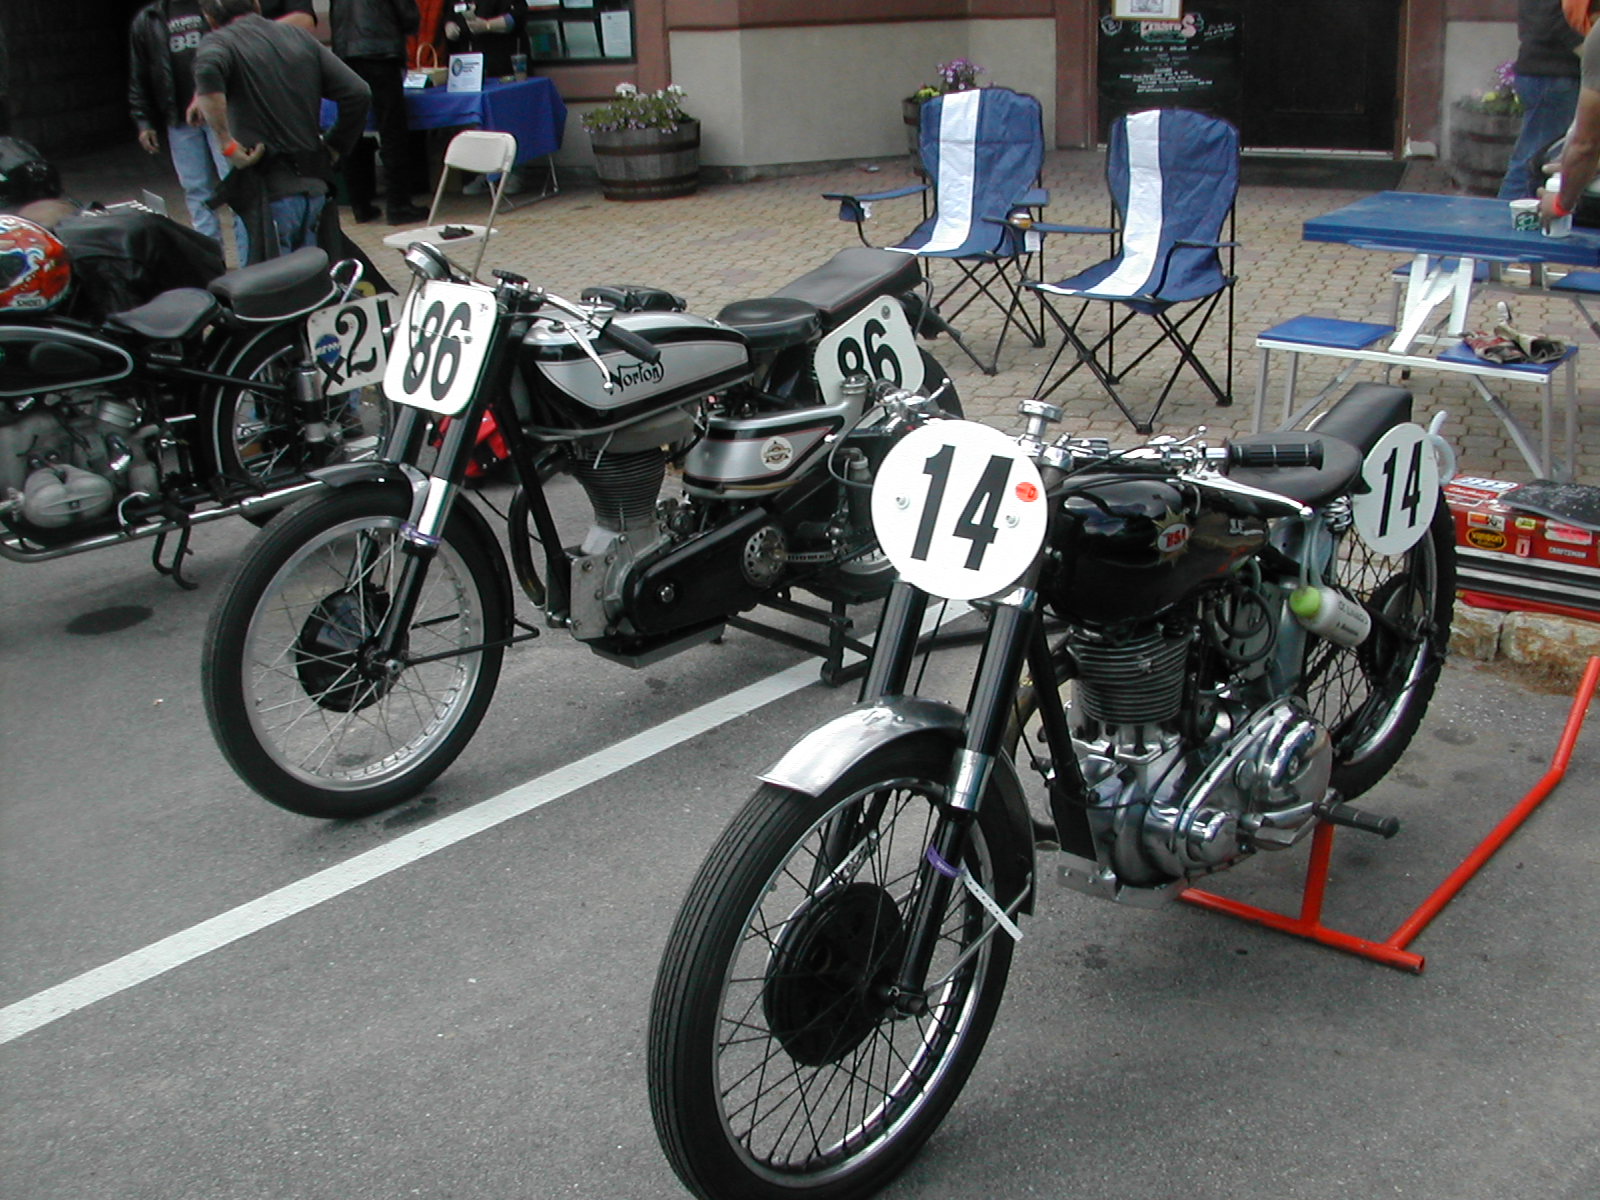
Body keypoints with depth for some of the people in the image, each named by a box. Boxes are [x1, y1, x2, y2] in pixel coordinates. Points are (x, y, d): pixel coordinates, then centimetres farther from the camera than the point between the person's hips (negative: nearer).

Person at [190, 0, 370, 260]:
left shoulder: (219, 41, -2)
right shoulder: (298, 36, 14)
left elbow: (208, 70, -27)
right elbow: (358, 92, 7)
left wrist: (227, 145, -20)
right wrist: (333, 151, 15)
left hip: (272, 191, -6)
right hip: (316, 186, 6)